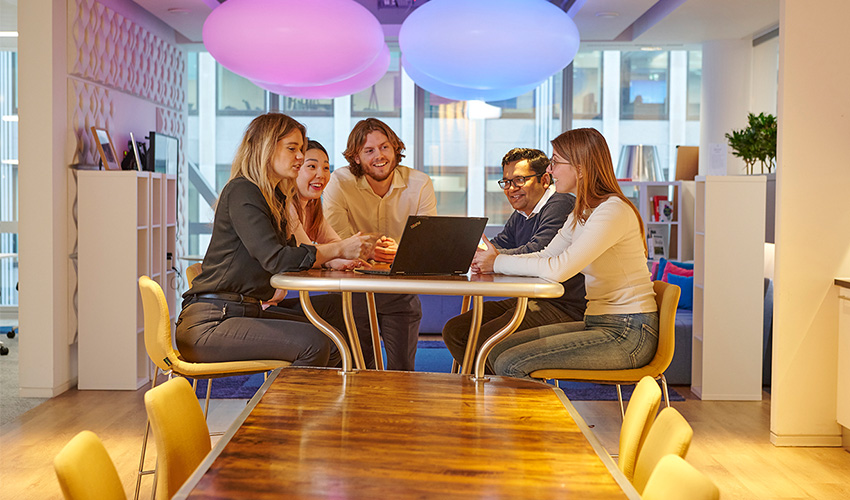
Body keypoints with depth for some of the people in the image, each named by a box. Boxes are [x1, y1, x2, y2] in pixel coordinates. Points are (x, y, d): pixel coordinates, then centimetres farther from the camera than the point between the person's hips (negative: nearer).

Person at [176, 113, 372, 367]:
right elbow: (275, 259, -22)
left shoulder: (274, 197, 20)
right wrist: (338, 249, -16)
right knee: (313, 344, -23)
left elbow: (292, 255, 14)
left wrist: (338, 258, -2)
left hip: (247, 311, 9)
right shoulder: (242, 192, -11)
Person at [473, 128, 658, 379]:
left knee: (511, 364, -17)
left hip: (628, 334, -9)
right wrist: (493, 257, -1)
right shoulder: (582, 214, 14)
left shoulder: (614, 211, -19)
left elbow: (558, 269, -27)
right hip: (598, 323, 9)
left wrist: (499, 263, -15)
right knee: (499, 350, 3)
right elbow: (545, 256, 16)